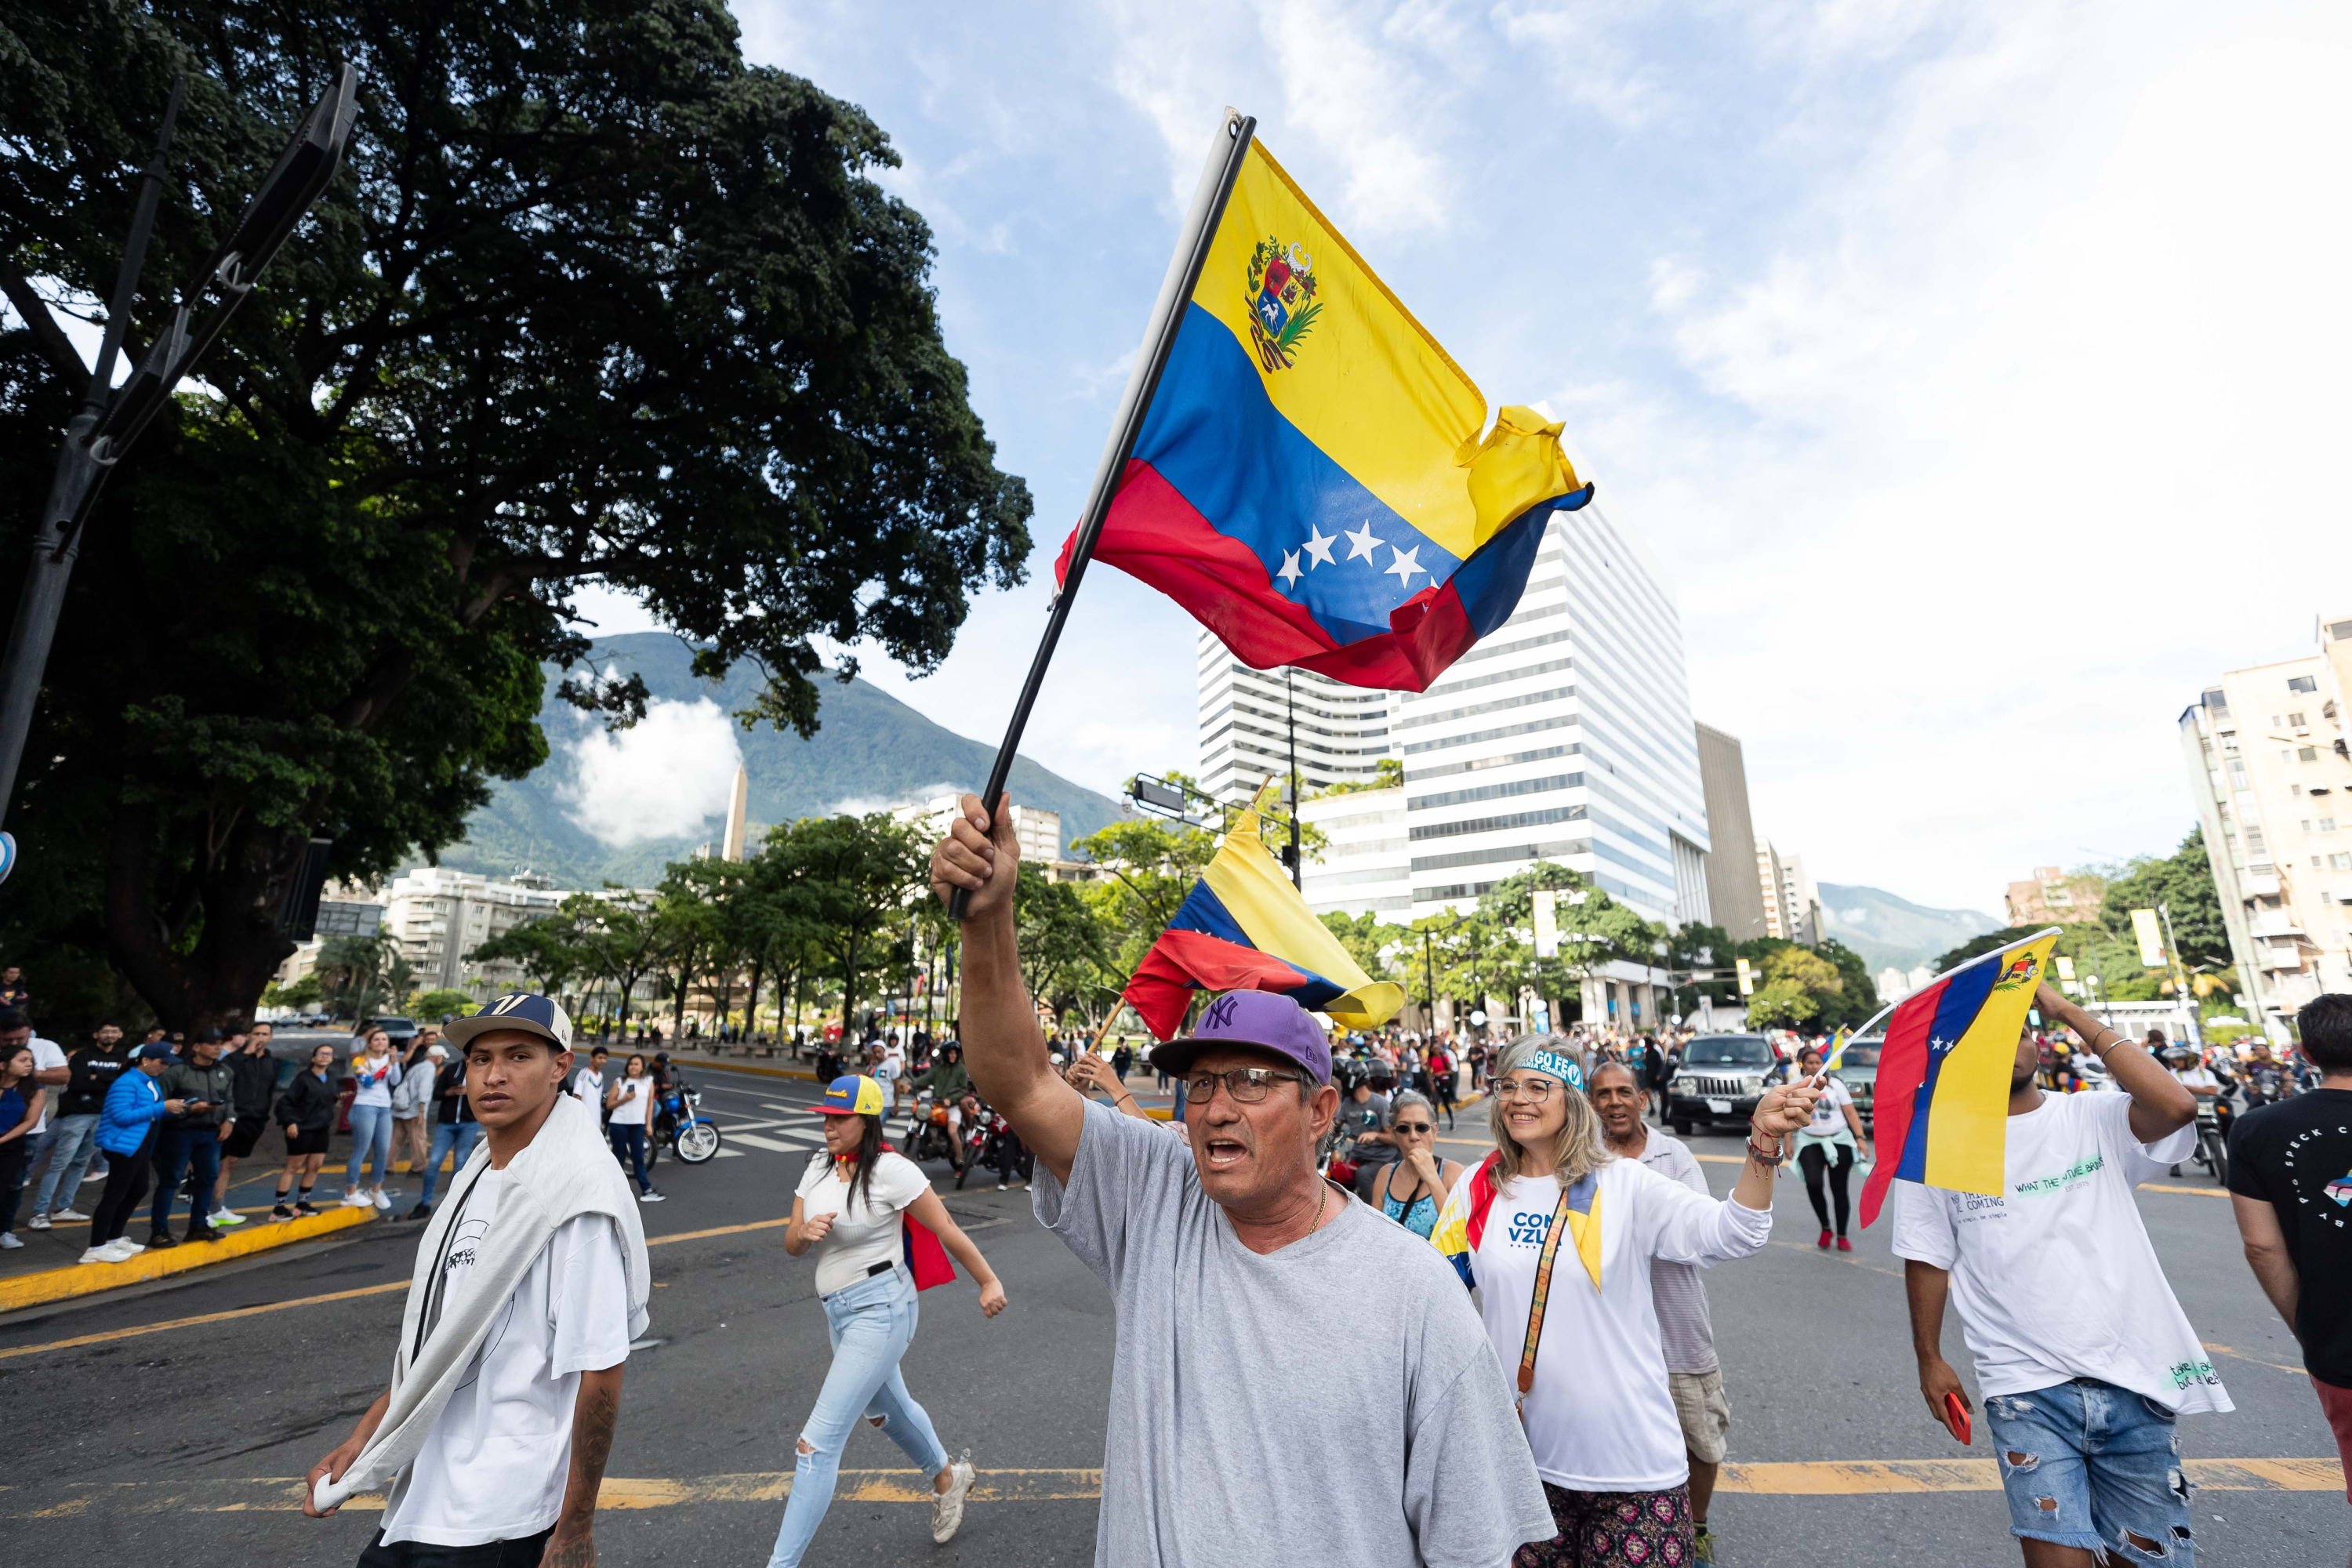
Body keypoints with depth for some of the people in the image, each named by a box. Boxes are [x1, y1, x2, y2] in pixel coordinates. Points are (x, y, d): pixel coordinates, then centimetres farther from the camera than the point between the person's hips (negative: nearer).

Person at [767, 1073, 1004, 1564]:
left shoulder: (891, 1170, -20)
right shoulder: (819, 1167, 1)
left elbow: (946, 1229, -14)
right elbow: (791, 1244, 3)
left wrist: (990, 1283, -9)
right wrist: (806, 1232, -20)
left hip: (879, 1309, -8)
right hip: (838, 1310, 8)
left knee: (819, 1441, -10)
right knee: (888, 1408, 27)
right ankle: (948, 1476, 52)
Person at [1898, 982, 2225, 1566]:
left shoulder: (2096, 1118, 1)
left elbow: (2176, 1106, -21)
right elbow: (1928, 1258, 5)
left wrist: (2067, 1011, -15)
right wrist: (1930, 1360, 5)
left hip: (2136, 1380, 2)